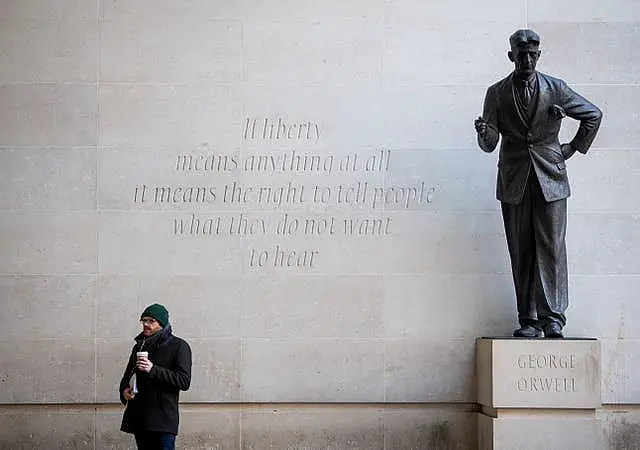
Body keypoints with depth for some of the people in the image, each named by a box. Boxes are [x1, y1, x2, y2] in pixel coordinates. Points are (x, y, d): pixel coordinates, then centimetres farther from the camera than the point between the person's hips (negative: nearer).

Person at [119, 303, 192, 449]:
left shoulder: (178, 346, -1)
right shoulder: (139, 346, 19)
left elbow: (184, 381, -11)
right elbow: (128, 376, 27)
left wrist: (153, 370, -19)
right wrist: (124, 390, 3)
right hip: (138, 418, 6)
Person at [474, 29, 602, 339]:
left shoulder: (556, 89, 3)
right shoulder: (497, 93, 5)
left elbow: (593, 115, 16)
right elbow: (490, 145, 1)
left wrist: (574, 148, 12)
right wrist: (483, 133, -21)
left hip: (550, 178, -1)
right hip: (514, 182, 1)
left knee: (551, 248, -5)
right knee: (521, 252, 0)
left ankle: (552, 317, -1)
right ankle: (529, 321, 4)